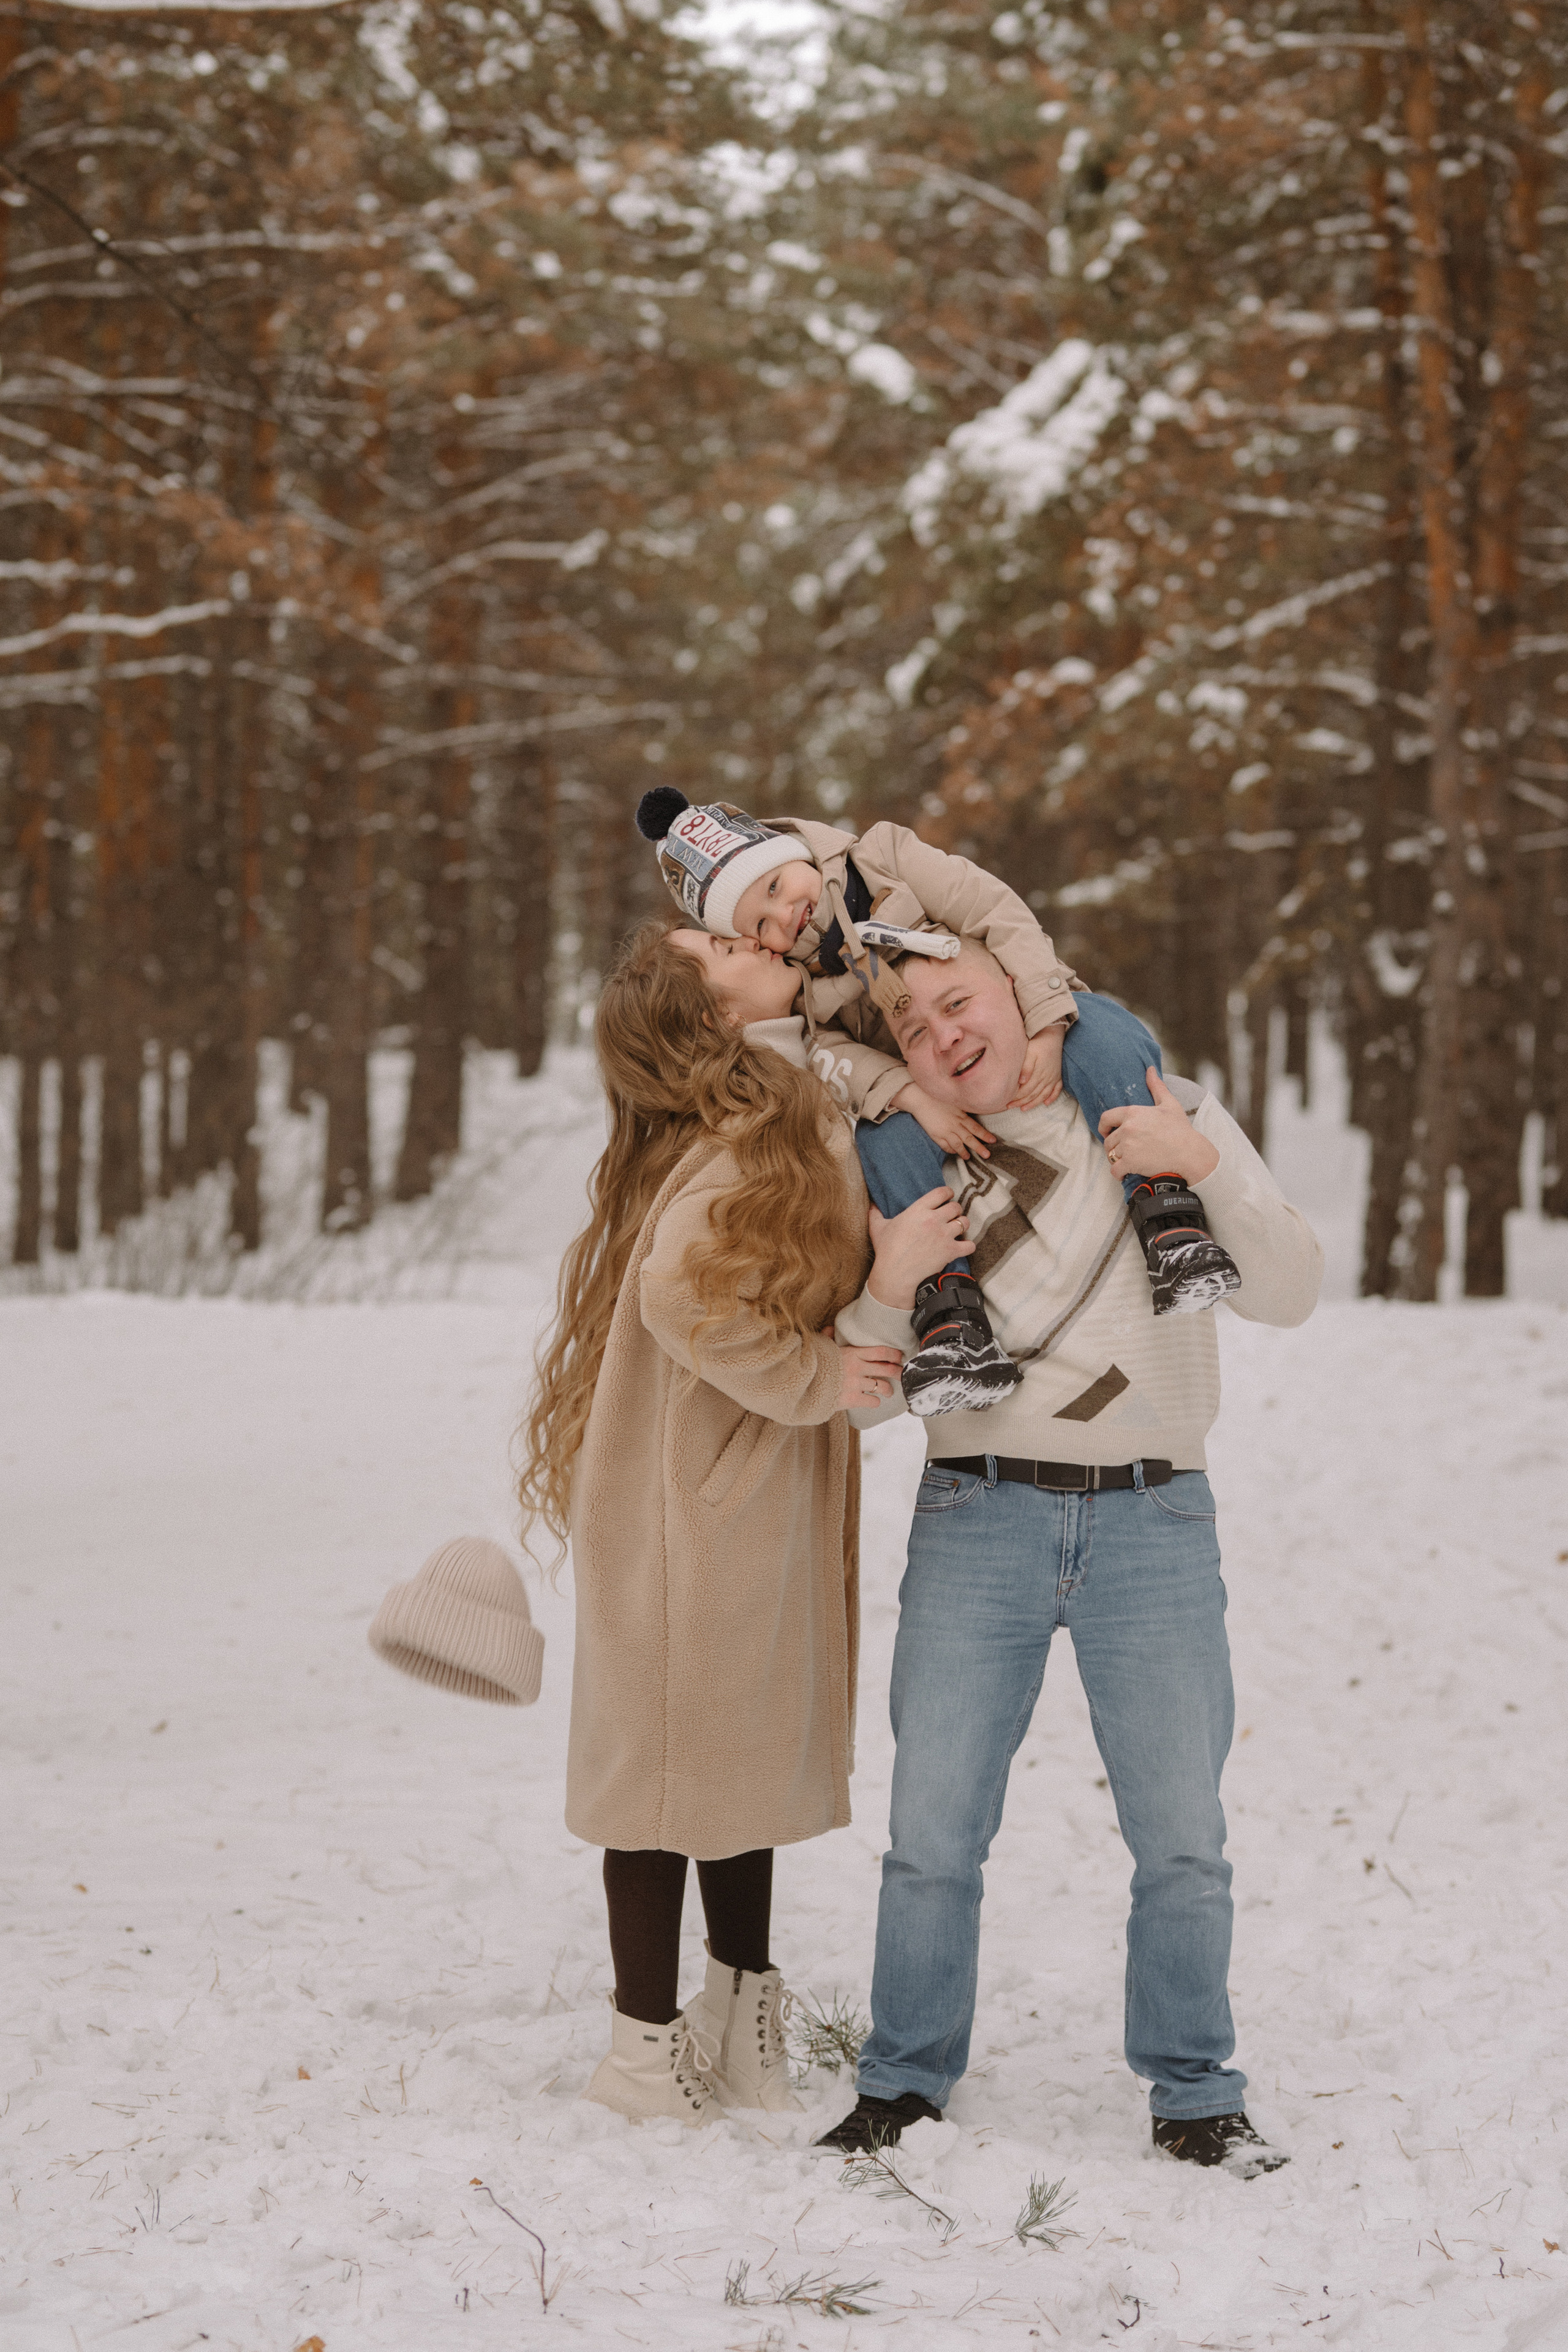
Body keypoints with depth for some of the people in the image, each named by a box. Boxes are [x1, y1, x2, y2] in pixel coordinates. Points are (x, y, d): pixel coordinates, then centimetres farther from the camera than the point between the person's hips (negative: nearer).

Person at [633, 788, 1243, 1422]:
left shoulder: (886, 856, -1)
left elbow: (1003, 918, -8)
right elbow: (829, 1054, -12)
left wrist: (1047, 1028, -22)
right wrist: (912, 1097, -31)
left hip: (1033, 1046, -1)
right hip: (939, 1100, 1)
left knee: (1103, 1032, -34)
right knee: (884, 1137, -32)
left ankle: (1163, 1205, -46)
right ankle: (951, 1307, -41)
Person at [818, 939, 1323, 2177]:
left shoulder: (1162, 1113, 4)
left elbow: (1288, 1292, -4)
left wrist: (1204, 1164, -19)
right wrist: (890, 1289, -11)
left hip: (1155, 1522, -1)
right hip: (979, 1518, 1)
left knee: (1183, 1834, 1)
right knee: (934, 1829, 2)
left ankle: (1195, 2096, 16)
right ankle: (905, 2084, 17)